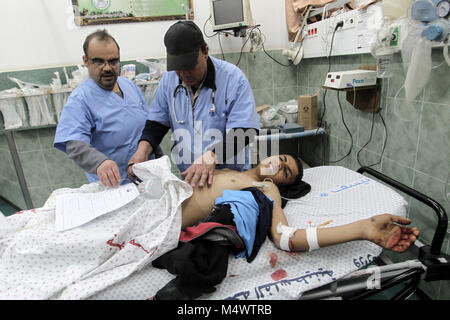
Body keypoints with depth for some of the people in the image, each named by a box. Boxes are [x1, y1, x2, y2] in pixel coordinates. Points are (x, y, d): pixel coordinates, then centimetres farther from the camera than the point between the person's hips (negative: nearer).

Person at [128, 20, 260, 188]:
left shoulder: (233, 77, -10)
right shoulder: (169, 79, 5)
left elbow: (244, 132, -16)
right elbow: (157, 123, 11)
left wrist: (212, 156, -30)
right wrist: (143, 149, -8)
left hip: (231, 175, -1)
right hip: (184, 176, 2)